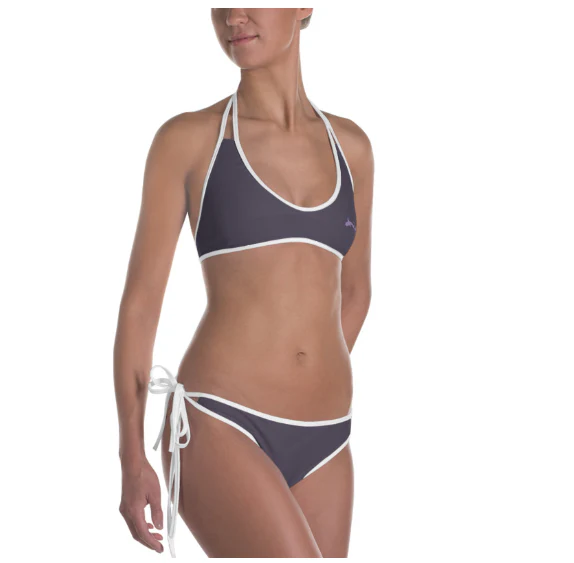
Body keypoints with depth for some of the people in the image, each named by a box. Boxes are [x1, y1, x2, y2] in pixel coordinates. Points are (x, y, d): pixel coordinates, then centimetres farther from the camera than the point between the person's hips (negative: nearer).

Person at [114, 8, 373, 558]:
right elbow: (140, 299, 0)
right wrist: (131, 460, -2)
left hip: (322, 439, 5)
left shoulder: (350, 146, 10)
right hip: (217, 430, -5)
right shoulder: (187, 139, -1)